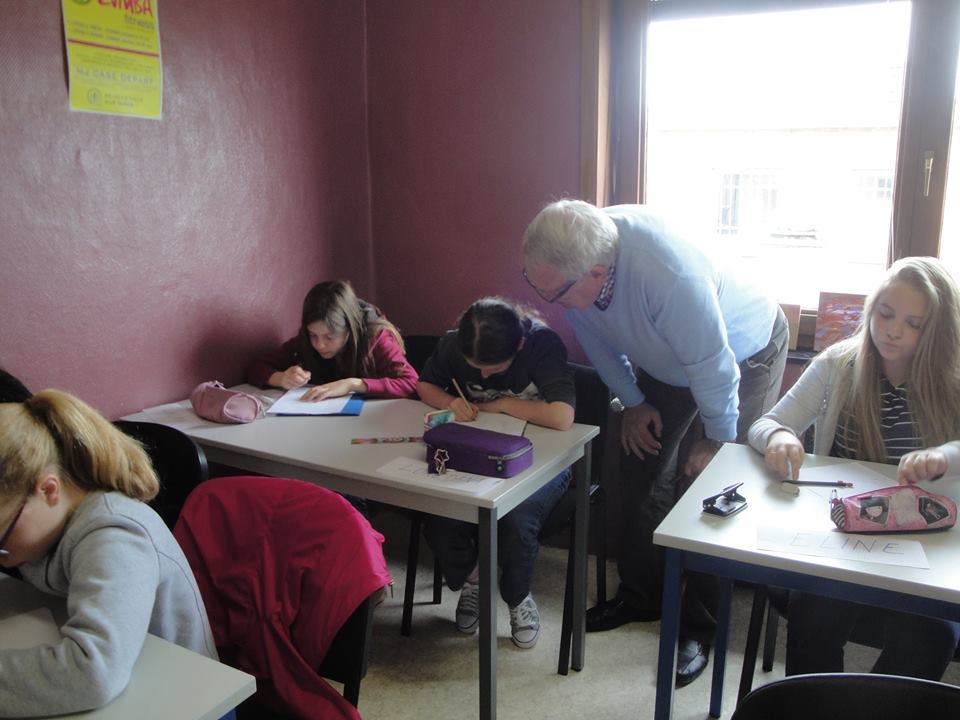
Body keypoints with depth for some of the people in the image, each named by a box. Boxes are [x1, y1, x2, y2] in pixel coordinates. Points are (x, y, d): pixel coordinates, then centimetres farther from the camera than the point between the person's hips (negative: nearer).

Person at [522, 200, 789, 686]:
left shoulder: (668, 275, -44)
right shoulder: (563, 264, -22)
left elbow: (712, 366, -31)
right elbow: (598, 341, -3)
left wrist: (717, 439, -16)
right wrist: (633, 402, 2)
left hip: (744, 353, -6)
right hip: (664, 362, 6)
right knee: (639, 468, 7)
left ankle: (699, 626, 11)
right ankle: (639, 595, 27)